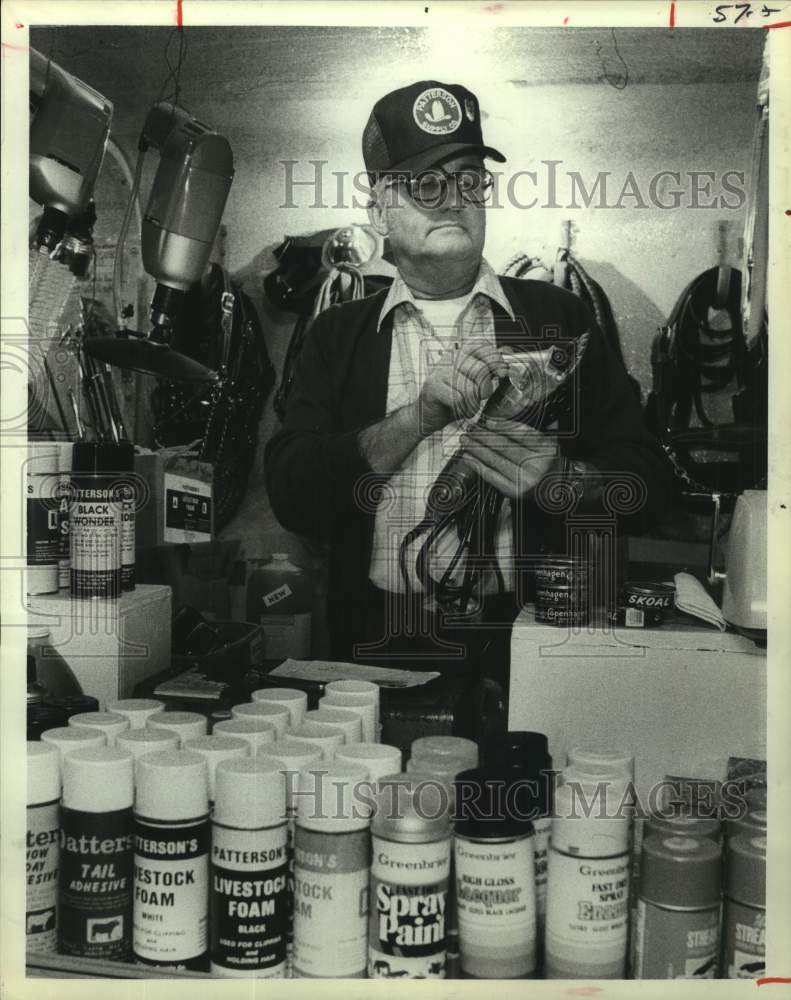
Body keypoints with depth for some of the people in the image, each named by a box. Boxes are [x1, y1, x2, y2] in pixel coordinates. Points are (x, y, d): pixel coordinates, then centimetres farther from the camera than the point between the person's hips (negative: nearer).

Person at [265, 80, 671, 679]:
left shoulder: (558, 318, 10)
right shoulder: (339, 334, 12)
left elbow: (648, 489, 7)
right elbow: (289, 495, 0)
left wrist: (558, 478, -13)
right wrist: (418, 419, -11)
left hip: (526, 641, 0)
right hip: (381, 644, 1)